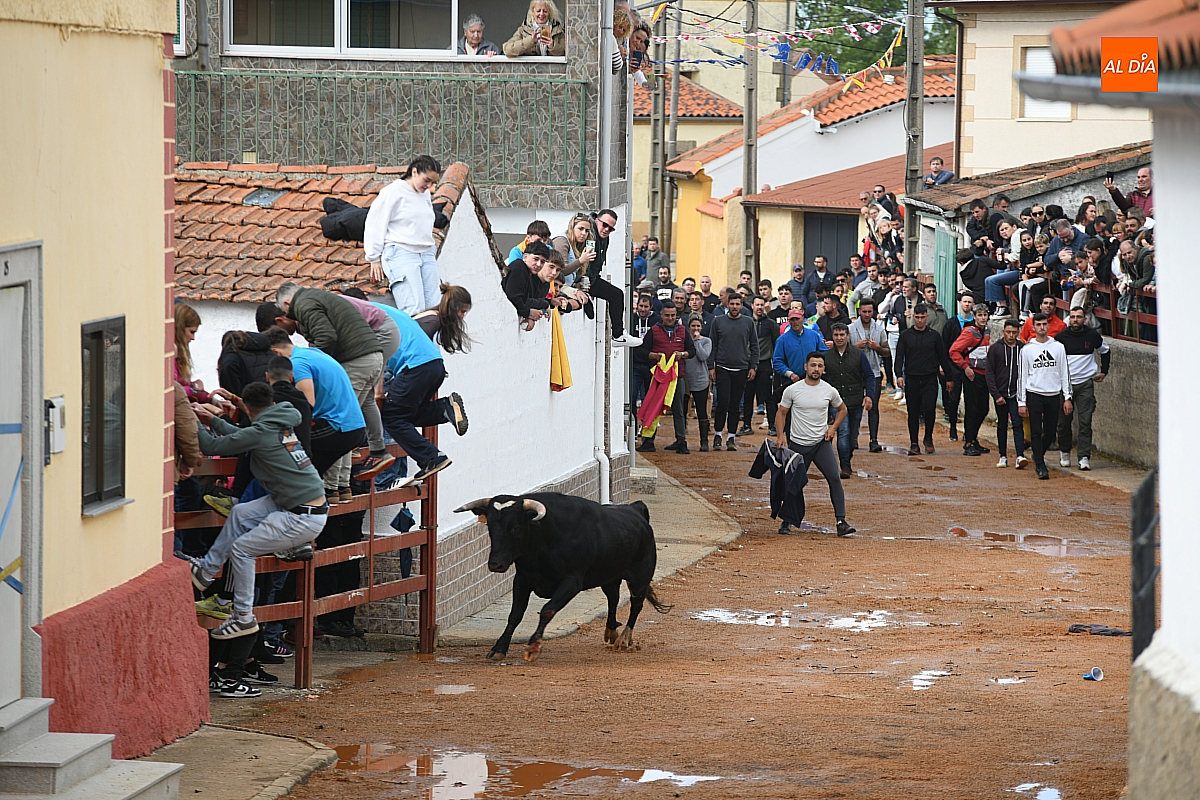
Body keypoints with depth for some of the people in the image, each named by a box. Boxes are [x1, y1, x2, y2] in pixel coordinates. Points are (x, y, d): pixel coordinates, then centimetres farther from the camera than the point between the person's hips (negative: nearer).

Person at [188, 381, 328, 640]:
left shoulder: (260, 433, -16)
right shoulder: (285, 425, 9)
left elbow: (213, 447, -8)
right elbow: (241, 436, 26)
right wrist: (212, 420, 32)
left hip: (304, 519, -9)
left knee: (240, 548, 0)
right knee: (240, 513, 14)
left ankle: (244, 618, 8)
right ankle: (205, 570, 22)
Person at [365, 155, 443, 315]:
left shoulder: (426, 194, 18)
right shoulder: (394, 191, -4)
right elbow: (374, 224, -2)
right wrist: (375, 259, -2)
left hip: (426, 255, 7)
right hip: (401, 254, -7)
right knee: (414, 310, -20)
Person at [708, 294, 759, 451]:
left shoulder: (748, 322, 6)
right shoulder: (718, 321, 4)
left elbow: (754, 346, 9)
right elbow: (713, 346, 6)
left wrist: (753, 367, 1)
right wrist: (711, 367, -1)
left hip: (741, 369, 1)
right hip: (722, 368, -1)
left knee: (735, 404, 4)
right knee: (723, 402, -9)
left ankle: (731, 437, 9)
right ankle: (717, 434, 3)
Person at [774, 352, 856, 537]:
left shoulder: (829, 391, 1)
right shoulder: (792, 390, -3)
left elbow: (842, 409, 19)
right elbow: (781, 413, 7)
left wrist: (833, 427, 4)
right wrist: (781, 435, -7)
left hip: (821, 443, 1)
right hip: (797, 444, -1)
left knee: (835, 478, -15)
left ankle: (841, 521, -14)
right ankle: (787, 521, 23)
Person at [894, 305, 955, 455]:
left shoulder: (934, 336, 7)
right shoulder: (905, 335, 6)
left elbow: (943, 358, 12)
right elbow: (899, 356, 2)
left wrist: (949, 377, 13)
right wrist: (899, 375, -12)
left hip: (930, 379, -1)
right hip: (911, 379, 1)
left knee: (929, 409, -15)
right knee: (913, 413, 4)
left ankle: (928, 438, 6)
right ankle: (914, 444, 12)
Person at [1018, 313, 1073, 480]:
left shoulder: (1058, 347, 7)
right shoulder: (1027, 349, 3)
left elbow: (1064, 373, 8)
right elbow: (1022, 377, 4)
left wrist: (1067, 398, 2)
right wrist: (1022, 402, -1)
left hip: (1054, 394, 2)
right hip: (1034, 395, -2)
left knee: (1051, 432, 6)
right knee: (1036, 432, -7)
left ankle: (1038, 455, 31)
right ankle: (1040, 466, -4)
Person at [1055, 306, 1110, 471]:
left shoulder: (1093, 336, 2)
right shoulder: (1060, 337, 0)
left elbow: (1105, 351, 22)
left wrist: (1103, 372, 17)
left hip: (1086, 384, 0)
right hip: (1065, 383, 0)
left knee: (1085, 422, -6)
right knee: (1064, 421, 4)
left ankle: (1085, 457, -7)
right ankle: (1064, 452, 24)